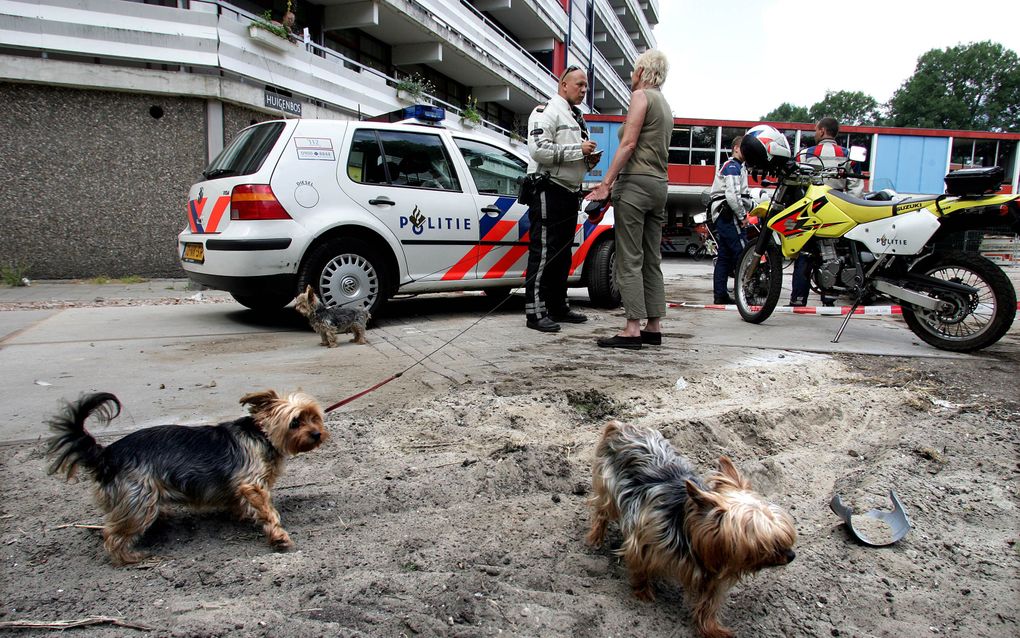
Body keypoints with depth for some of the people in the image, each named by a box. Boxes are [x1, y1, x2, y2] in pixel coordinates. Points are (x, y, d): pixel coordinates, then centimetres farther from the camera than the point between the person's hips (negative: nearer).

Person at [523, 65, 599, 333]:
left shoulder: (577, 117, 22)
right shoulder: (546, 111, -8)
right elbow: (539, 150, -22)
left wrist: (588, 159, 8)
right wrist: (578, 150, -18)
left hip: (570, 192, 10)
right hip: (549, 190, -10)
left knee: (562, 253, 13)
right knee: (543, 252, -10)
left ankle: (558, 306, 22)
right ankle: (536, 312, -8)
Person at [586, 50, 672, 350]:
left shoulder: (641, 95, -3)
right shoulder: (665, 105, 25)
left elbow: (629, 143, -14)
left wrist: (606, 183, -17)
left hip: (635, 181, -9)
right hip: (659, 185, 9)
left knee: (629, 259, -10)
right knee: (652, 259, 8)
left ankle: (633, 329, -13)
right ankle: (653, 326, 9)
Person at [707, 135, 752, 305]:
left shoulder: (738, 166, 26)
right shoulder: (733, 166, -9)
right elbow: (732, 195, -20)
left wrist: (743, 212, 13)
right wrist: (742, 216, -13)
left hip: (721, 216, 11)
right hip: (729, 215, -11)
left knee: (724, 256, 8)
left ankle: (720, 294, 8)